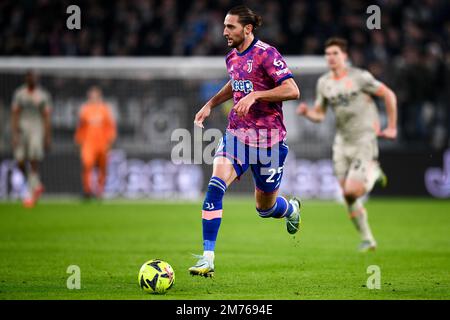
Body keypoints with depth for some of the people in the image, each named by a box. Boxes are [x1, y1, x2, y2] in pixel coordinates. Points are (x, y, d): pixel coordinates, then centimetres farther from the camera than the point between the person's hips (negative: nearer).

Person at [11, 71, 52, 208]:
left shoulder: (43, 95, 1)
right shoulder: (19, 94, 5)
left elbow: (46, 117, 2)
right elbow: (14, 114, 3)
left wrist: (48, 137, -1)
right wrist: (14, 134, -5)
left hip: (37, 130, -2)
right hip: (22, 130, 2)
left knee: (34, 162, -12)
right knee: (20, 162, -2)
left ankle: (31, 194, -8)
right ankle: (36, 185, 23)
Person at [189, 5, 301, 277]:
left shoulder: (266, 54, -13)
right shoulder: (232, 58, 8)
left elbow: (293, 91, -20)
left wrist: (255, 95, -26)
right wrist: (210, 105, 21)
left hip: (268, 139, -5)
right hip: (236, 133, 5)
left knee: (265, 207, 10)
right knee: (216, 185, -21)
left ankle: (292, 209, 49)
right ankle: (207, 258, -21)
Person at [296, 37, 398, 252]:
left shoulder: (359, 77, -10)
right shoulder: (323, 83, 6)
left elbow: (388, 95, -2)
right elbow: (319, 115, 12)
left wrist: (391, 127, -1)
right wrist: (306, 112, -11)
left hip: (364, 140, -5)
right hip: (342, 142, 5)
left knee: (352, 192, -17)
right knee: (348, 196, 3)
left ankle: (373, 172, 15)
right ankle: (367, 239, 19)